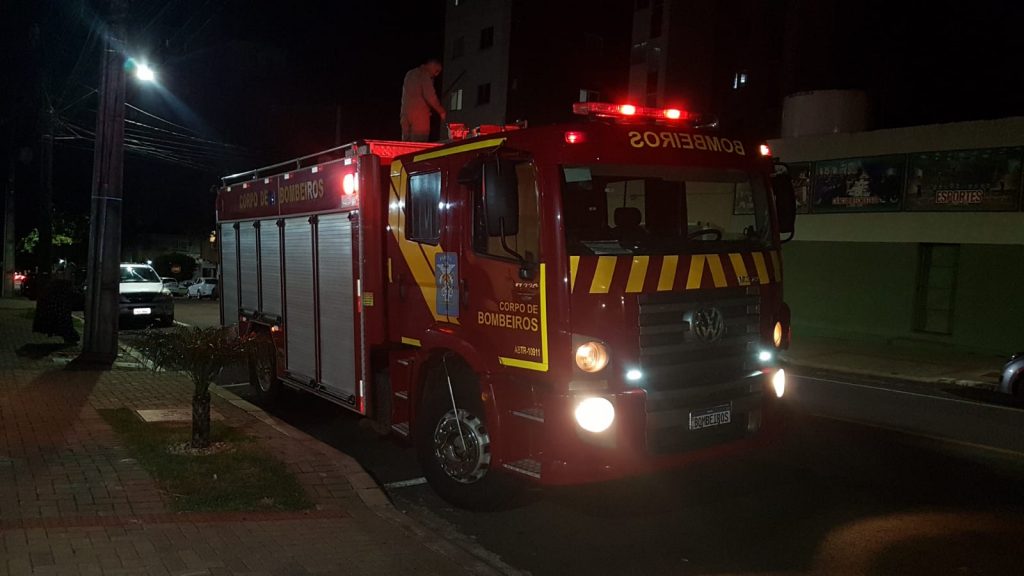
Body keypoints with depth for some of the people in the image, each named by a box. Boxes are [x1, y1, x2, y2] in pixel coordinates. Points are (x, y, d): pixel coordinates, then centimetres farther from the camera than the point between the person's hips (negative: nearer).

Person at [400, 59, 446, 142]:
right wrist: (441, 111, -6)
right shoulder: (424, 75, -6)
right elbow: (429, 96, -16)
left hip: (405, 113, 8)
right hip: (419, 115, -8)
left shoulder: (410, 73, 20)